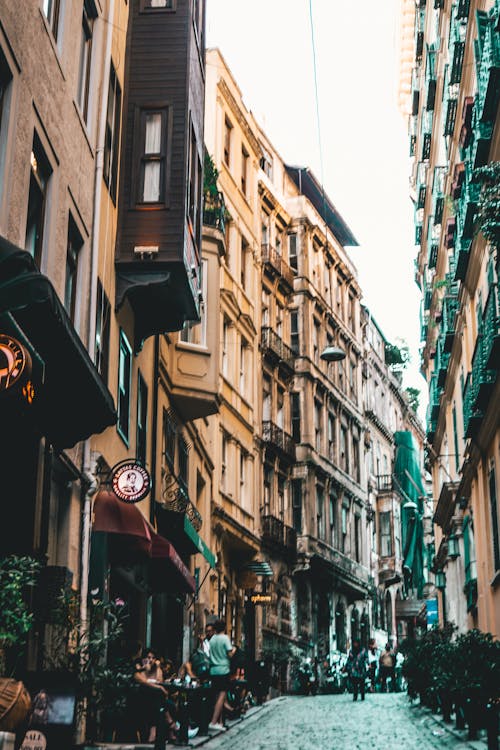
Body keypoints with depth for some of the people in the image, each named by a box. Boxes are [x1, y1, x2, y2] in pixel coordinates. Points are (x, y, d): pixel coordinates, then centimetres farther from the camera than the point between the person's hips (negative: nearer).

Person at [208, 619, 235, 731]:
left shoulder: (212, 639, 9)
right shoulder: (225, 638, -8)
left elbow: (211, 654, 15)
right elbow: (230, 654, -11)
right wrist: (234, 649, 9)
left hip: (213, 670, 6)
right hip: (223, 670, -6)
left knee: (218, 696, 12)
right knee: (222, 695, -7)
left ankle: (219, 722, 12)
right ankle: (213, 722, -15)